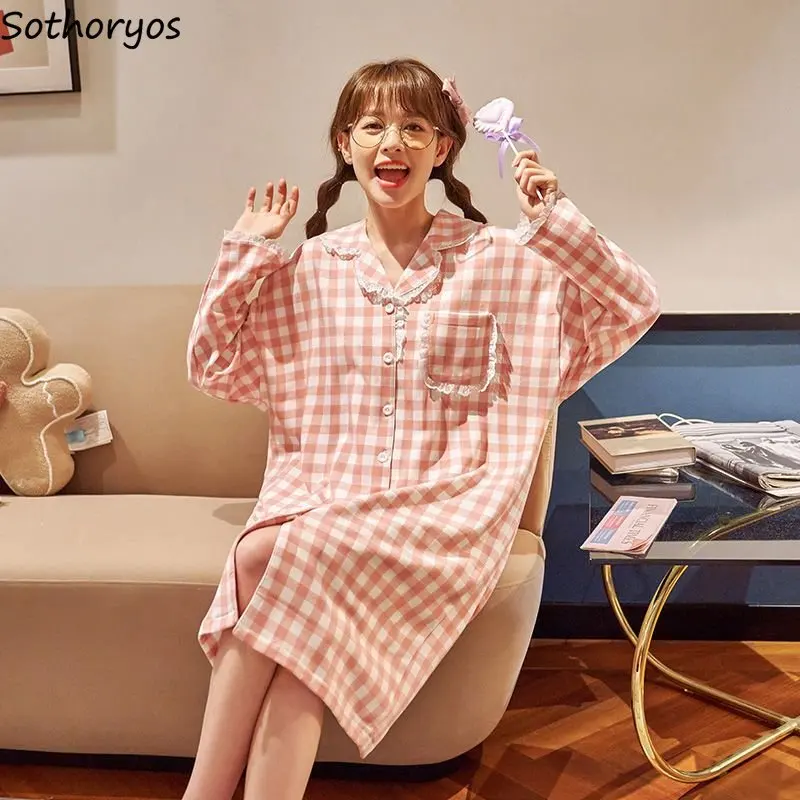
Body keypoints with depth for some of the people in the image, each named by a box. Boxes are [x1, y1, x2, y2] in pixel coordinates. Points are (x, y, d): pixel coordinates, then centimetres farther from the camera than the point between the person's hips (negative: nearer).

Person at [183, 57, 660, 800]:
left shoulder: (497, 258, 3)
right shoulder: (309, 267, 8)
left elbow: (633, 309, 1)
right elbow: (213, 368, 10)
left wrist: (556, 222, -11)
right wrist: (243, 254, 3)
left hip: (445, 506, -2)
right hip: (320, 494, 3)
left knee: (300, 559, -29)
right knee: (261, 553, -30)